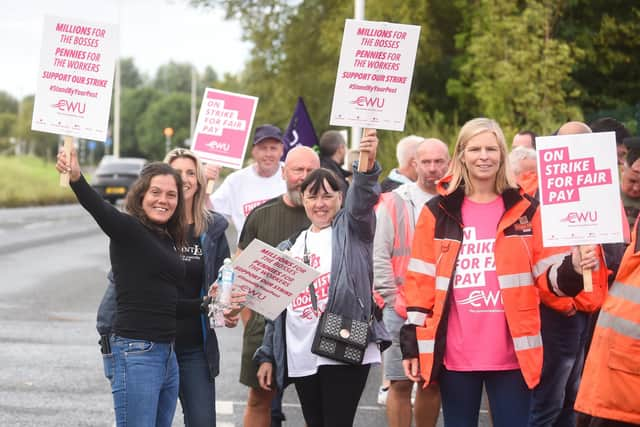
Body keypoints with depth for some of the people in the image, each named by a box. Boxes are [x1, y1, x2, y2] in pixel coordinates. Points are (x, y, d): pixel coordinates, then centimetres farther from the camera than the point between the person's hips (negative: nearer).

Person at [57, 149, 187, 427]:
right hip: (135, 352, -8)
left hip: (168, 353, 8)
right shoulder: (128, 230, -7)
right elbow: (100, 209, -27)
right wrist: (76, 179, -45)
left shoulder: (169, 240, 15)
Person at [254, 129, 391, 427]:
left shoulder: (351, 230, 4)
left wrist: (368, 167, -38)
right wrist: (267, 356, 16)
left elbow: (362, 199, -18)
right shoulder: (290, 248, 19)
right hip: (300, 359, 6)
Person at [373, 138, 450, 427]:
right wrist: (396, 301, -7)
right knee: (401, 383, -1)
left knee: (433, 382, 9)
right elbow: (379, 258, -3)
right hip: (402, 311, -3)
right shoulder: (394, 203, 0)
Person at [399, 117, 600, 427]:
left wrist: (571, 268, -18)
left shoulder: (525, 210, 6)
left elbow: (546, 273, 5)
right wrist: (412, 342, 0)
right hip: (455, 353, 0)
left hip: (511, 353, 0)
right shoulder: (438, 212, 5)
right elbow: (421, 279, 5)